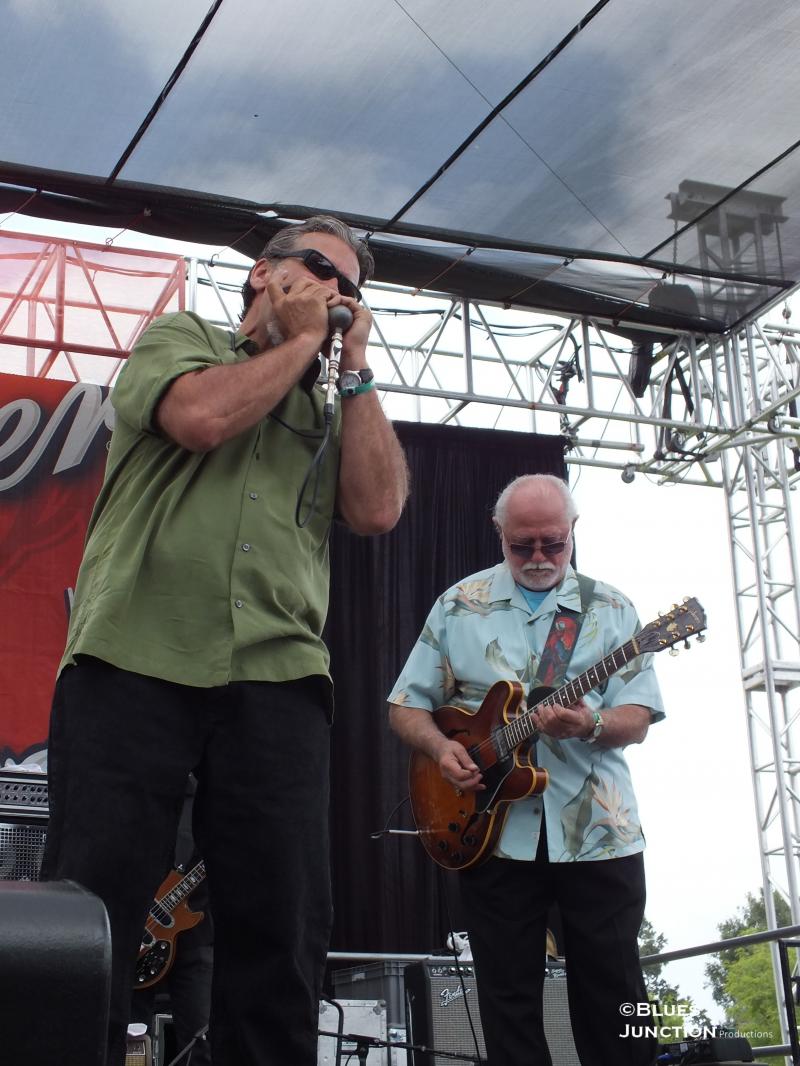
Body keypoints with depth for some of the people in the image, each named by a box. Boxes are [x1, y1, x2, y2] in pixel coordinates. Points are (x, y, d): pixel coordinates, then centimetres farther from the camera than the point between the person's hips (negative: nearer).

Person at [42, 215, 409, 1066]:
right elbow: (202, 417, -7)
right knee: (90, 913, -5)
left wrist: (353, 364, 12)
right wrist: (299, 338, 8)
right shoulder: (180, 339, 17)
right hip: (133, 661, -3)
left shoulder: (338, 408, 26)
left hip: (277, 678, 3)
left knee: (284, 926, -2)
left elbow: (376, 509, 7)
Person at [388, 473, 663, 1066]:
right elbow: (406, 706, 9)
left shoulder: (610, 609, 6)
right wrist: (440, 748, -11)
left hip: (596, 831, 0)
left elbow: (637, 719, -1)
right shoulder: (459, 606, 7)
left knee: (612, 995, 4)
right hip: (493, 832, 1)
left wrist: (589, 725, -23)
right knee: (508, 999, 5)